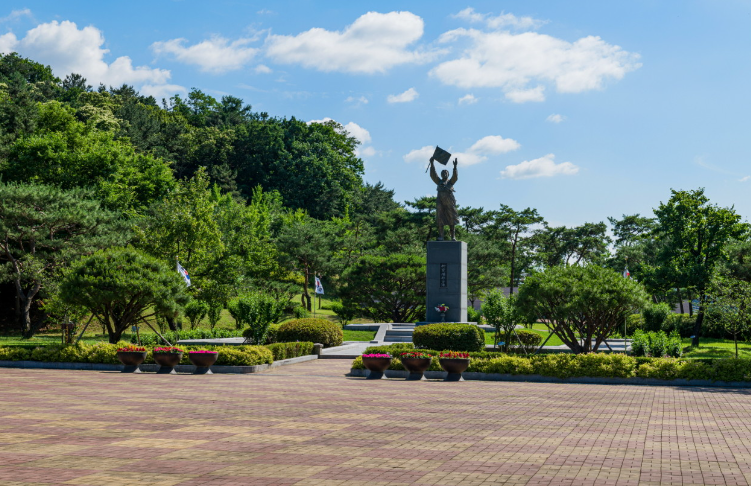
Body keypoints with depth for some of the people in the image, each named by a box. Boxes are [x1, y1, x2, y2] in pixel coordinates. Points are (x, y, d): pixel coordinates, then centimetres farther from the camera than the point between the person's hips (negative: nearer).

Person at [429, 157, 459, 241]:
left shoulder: (450, 182, 11)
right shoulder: (439, 182, 14)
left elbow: (455, 177, -8)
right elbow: (433, 175, 3)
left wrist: (455, 166, -21)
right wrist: (432, 164, -6)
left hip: (450, 203, -1)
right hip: (440, 202, 1)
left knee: (451, 221, 1)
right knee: (440, 220, -4)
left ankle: (453, 237, 5)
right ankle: (440, 236, -6)